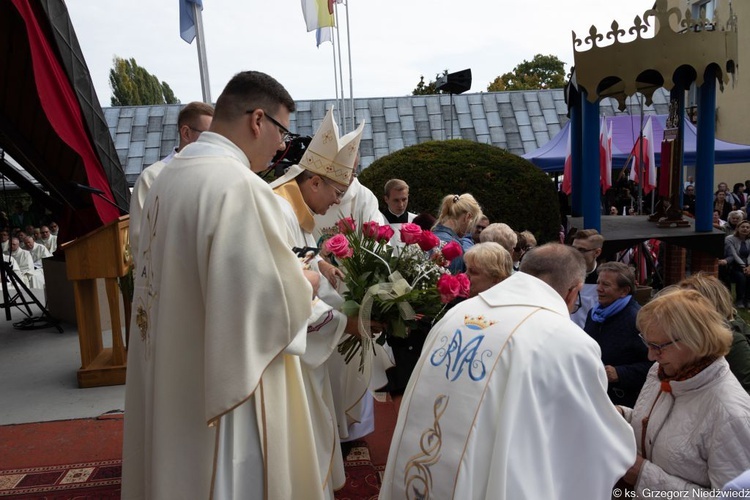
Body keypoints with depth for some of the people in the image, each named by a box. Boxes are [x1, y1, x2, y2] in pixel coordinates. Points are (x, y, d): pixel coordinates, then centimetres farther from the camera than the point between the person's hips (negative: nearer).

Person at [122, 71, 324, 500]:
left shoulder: (169, 176, 4)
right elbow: (276, 302, -23)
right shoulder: (239, 185, -24)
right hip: (223, 388, -9)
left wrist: (292, 274, 12)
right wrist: (308, 283, -2)